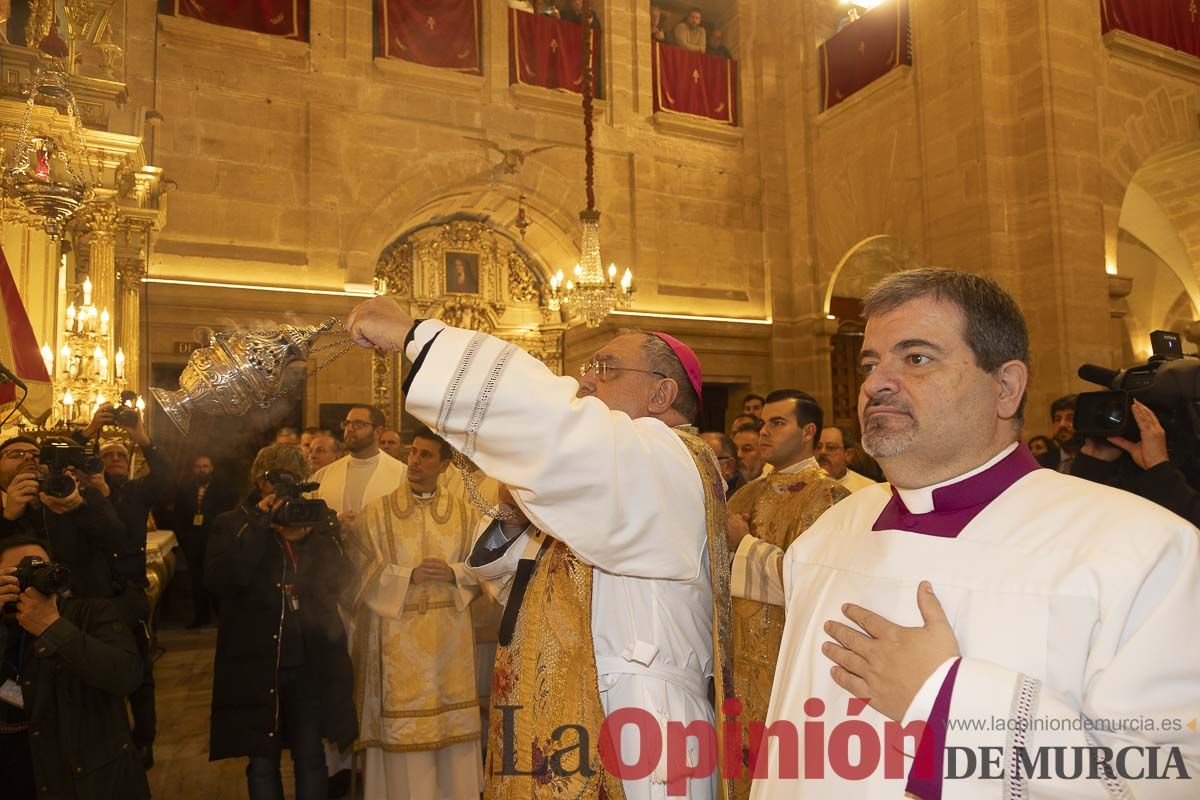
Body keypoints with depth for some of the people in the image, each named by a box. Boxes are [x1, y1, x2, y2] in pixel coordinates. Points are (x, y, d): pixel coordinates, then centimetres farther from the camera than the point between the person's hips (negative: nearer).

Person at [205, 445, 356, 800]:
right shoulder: (233, 525, 1)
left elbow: (339, 581, -2)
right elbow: (219, 581, -15)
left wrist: (308, 537, -16)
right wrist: (261, 525, -16)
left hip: (312, 662, 2)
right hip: (257, 664, -2)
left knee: (311, 757, 10)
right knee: (263, 760, 9)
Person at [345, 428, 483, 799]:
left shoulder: (465, 513, 5)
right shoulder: (376, 513, 0)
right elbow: (364, 573, -3)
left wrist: (453, 573, -12)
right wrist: (410, 575, -13)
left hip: (451, 637, 2)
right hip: (397, 637, -2)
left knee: (453, 723, 6)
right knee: (402, 725, 1)